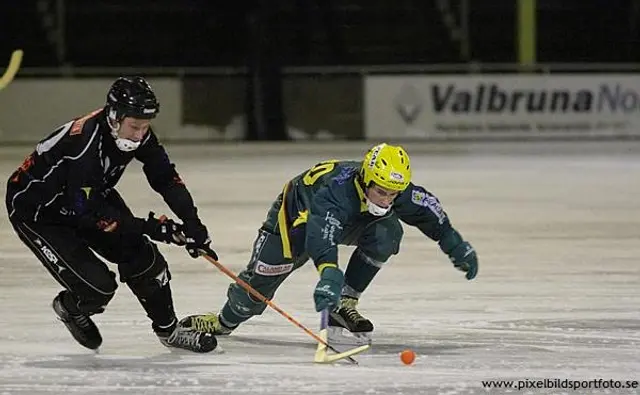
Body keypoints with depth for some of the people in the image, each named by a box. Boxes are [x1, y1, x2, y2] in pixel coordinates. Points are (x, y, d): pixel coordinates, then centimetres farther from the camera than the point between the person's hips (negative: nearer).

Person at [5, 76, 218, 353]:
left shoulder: (137, 132, -16)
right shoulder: (82, 142, -39)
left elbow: (165, 177, -6)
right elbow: (89, 213, -35)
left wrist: (191, 221, -18)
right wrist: (148, 228, -35)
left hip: (90, 196, 8)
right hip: (36, 212, -7)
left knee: (142, 255, -2)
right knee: (98, 286, -15)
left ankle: (168, 330, 15)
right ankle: (69, 307, 20)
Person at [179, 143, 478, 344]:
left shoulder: (397, 192, -27)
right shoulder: (337, 189, -46)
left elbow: (428, 210, -7)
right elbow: (321, 233, -62)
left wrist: (455, 245, -5)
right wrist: (329, 271, -79)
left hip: (350, 223, 5)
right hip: (298, 213, -5)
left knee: (386, 233, -21)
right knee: (265, 272, -10)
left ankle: (343, 306, -11)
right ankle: (225, 321, 20)